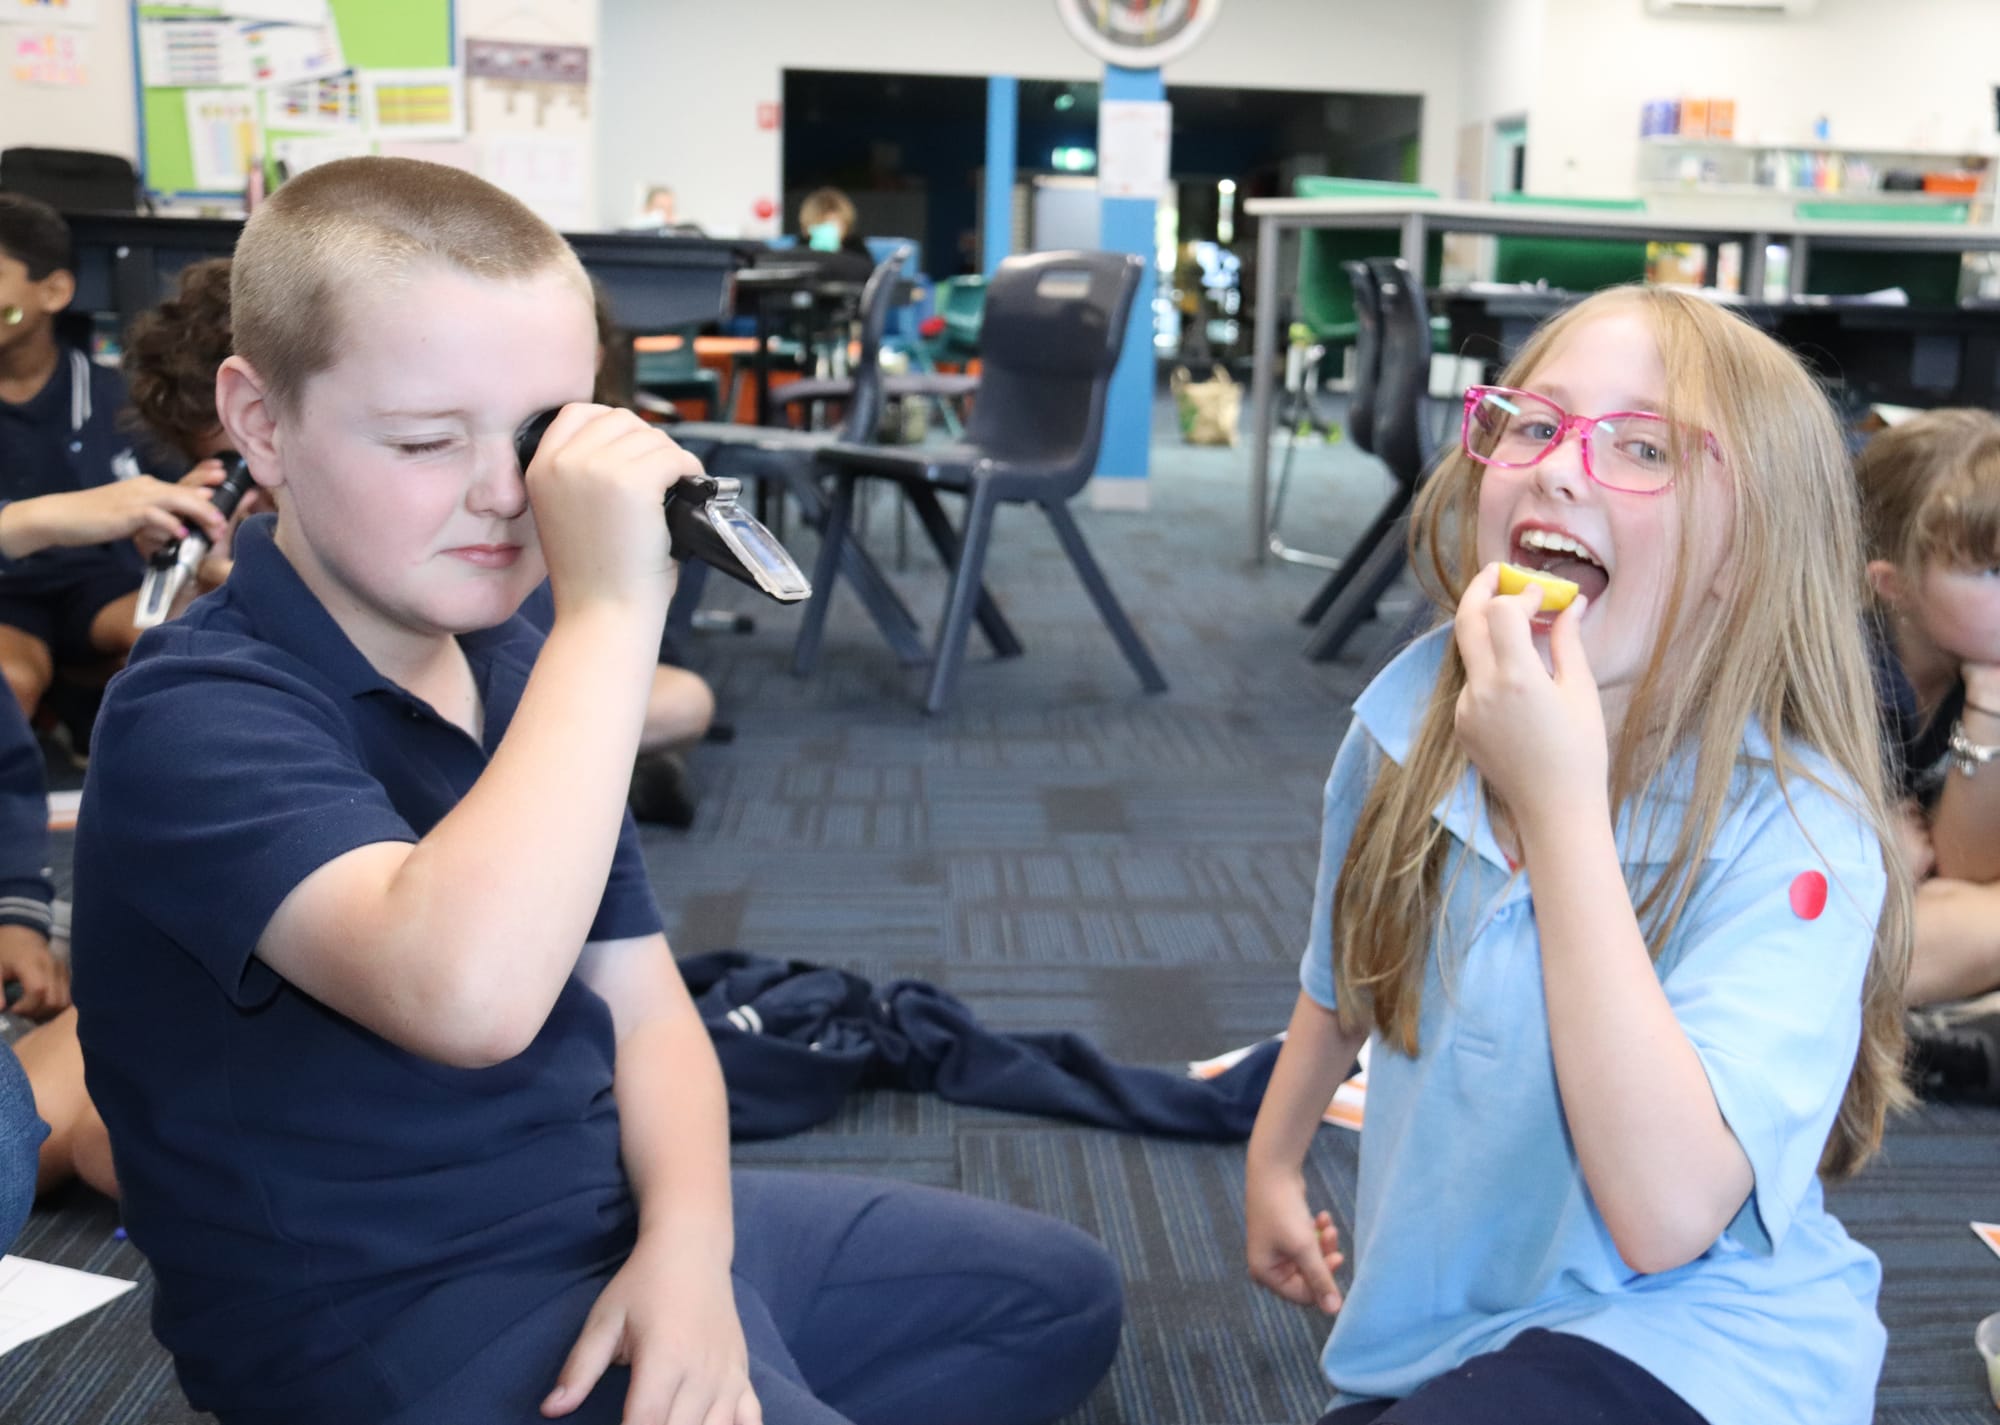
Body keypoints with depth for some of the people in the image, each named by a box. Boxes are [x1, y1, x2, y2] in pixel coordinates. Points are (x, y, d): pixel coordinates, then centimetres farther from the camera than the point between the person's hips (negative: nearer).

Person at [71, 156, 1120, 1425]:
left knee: (1062, 1295, 18)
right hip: (403, 1320, -8)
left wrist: (686, 1241, -13)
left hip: (619, 1220, 8)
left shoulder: (512, 665, 5)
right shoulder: (202, 717, -21)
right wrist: (614, 611, -36)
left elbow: (639, 998, 5)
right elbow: (469, 995, -41)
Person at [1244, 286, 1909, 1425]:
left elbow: (1668, 1216, -34)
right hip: (1431, 1330, 6)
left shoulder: (1796, 833, -23)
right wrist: (1276, 1158, 25)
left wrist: (1561, 806, -35)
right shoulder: (1409, 723, -7)